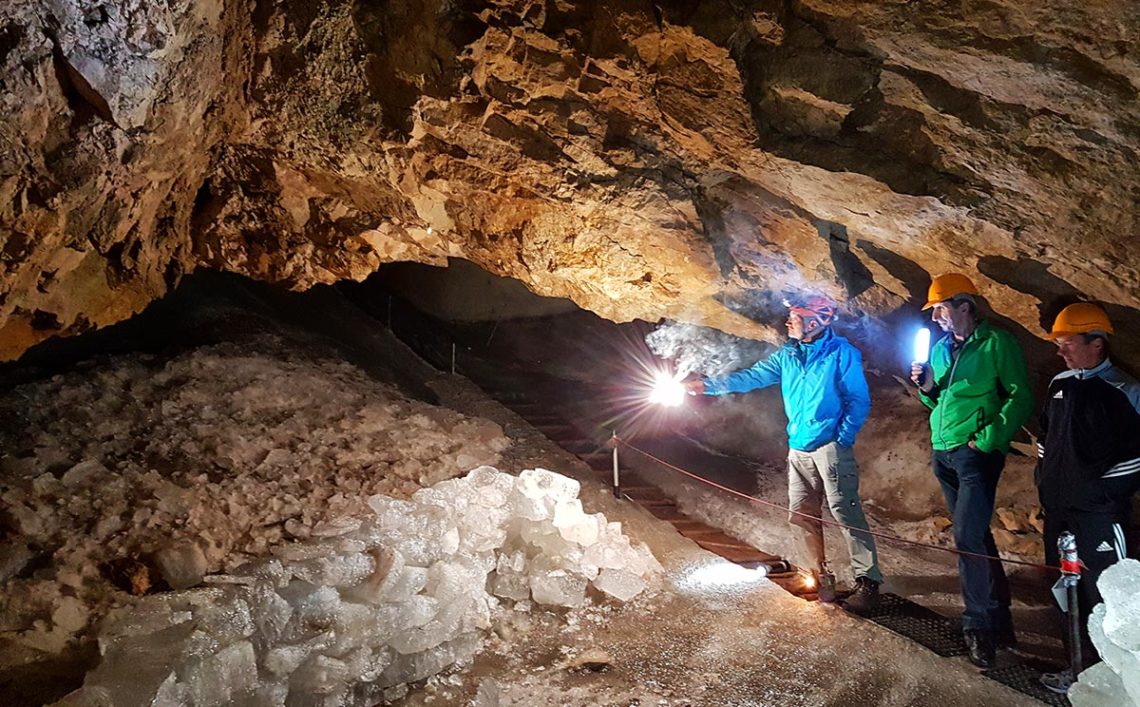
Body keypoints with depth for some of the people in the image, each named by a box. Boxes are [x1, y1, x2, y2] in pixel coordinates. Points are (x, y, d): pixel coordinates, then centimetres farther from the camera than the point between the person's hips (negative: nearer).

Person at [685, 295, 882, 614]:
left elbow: (859, 401, -8)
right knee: (802, 513, 11)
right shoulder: (787, 356, 9)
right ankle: (819, 573, 25)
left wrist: (842, 441, -14)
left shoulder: (841, 353, -8)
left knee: (845, 512, -11)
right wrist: (708, 385, 3)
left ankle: (867, 581, -4)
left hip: (830, 448, -7)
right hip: (799, 449, 7)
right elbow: (750, 377, 11)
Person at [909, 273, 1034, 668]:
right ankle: (997, 615, 27)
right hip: (943, 452, 7)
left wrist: (987, 440, -18)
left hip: (977, 452, -7)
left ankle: (980, 626, -1)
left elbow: (1020, 398, -11)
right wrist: (927, 388, -2)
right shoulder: (939, 348, 13)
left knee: (969, 537, -12)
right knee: (973, 535, 14)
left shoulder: (995, 343, -7)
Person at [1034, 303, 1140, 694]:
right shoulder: (1060, 384, 9)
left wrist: (1108, 495, -11)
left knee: (1102, 594, -1)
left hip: (1098, 512, -7)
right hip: (1057, 508, 7)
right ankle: (1083, 665, 30)